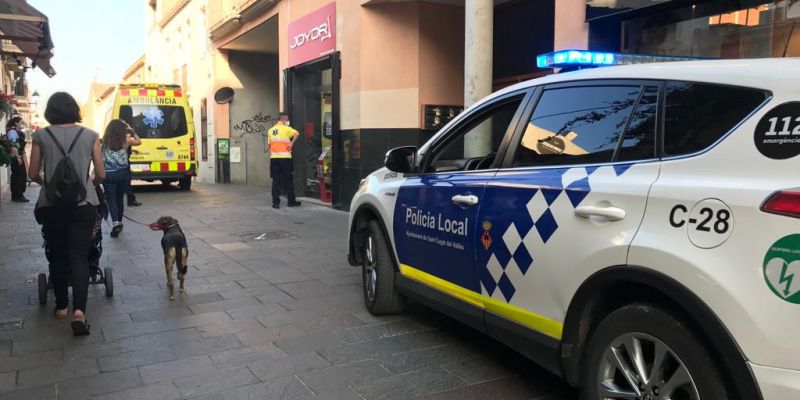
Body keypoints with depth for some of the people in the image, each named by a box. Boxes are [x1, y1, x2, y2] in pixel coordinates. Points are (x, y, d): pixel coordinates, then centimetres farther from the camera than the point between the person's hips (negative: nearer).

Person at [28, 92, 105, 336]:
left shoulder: (41, 136, 1)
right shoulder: (90, 136, 1)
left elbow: (33, 174, 5)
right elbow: (100, 175, 4)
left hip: (51, 205, 1)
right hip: (83, 204, -1)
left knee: (58, 255, 15)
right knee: (80, 256, 1)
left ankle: (61, 306, 25)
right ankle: (79, 310, -15)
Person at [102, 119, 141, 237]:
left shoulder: (105, 140, -2)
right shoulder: (126, 140, -2)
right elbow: (139, 141, 17)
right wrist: (131, 130, 22)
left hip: (108, 174, -1)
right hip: (122, 173, 1)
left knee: (111, 199, 0)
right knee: (119, 198, 17)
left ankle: (115, 222, -19)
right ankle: (119, 223, 27)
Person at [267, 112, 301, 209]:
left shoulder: (270, 130, 13)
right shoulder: (286, 129, -2)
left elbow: (269, 145, 16)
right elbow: (297, 134, -18)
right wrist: (292, 143, -12)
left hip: (274, 158, 4)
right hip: (285, 157, -4)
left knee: (276, 181, 5)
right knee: (288, 180, 5)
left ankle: (276, 202, 1)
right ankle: (291, 201, 12)